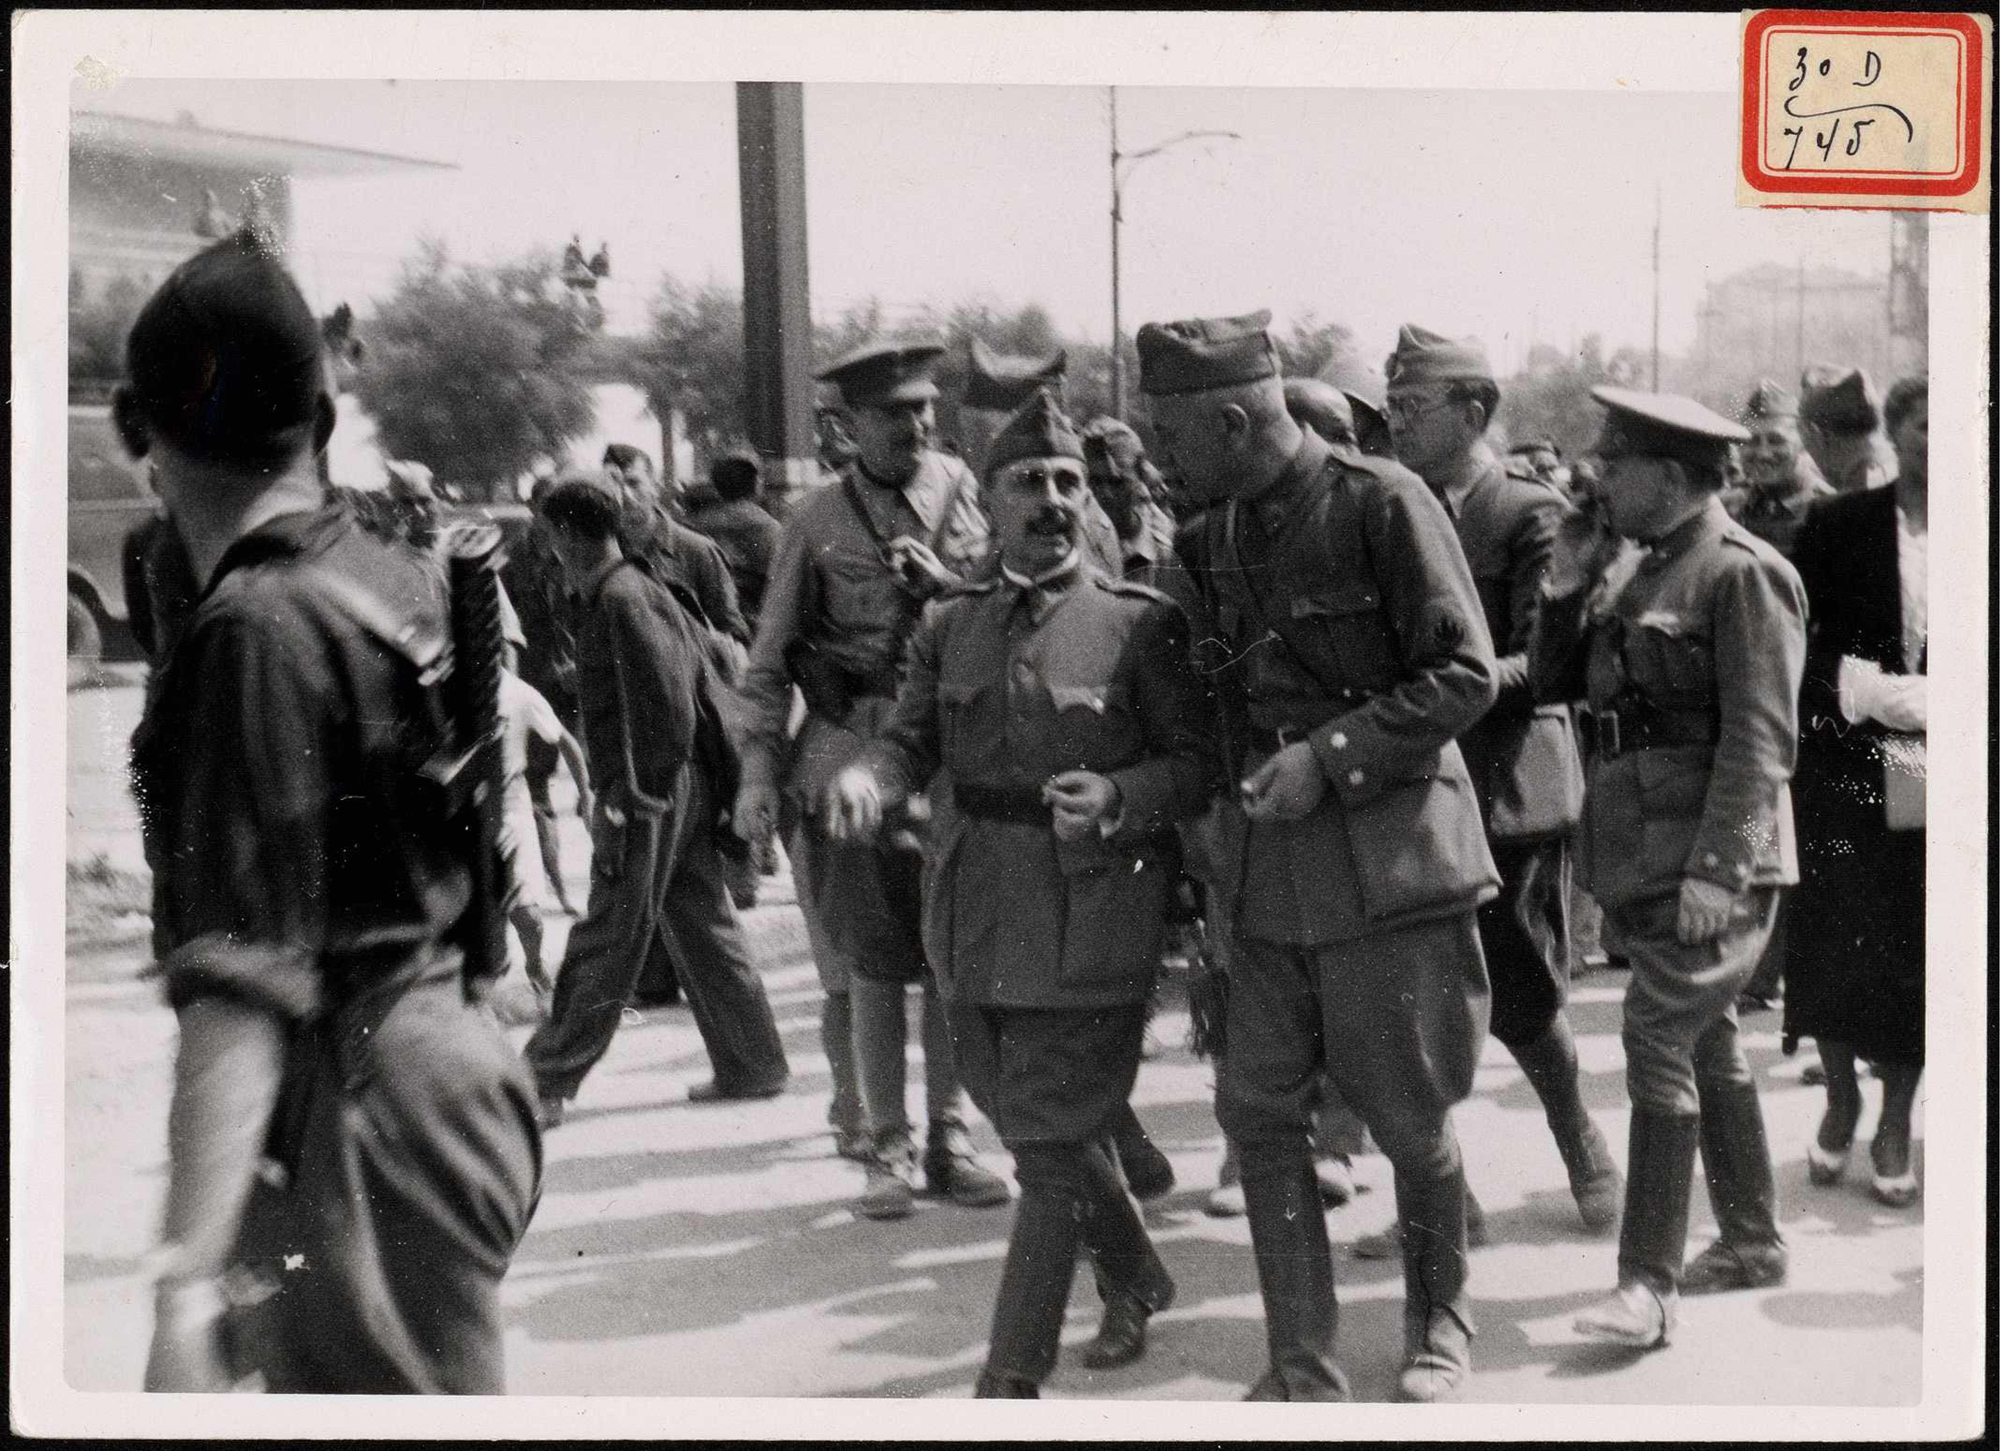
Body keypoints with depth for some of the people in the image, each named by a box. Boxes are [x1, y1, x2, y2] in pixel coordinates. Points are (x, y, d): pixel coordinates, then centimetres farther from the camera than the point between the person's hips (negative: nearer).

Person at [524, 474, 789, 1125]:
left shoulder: (622, 600, -15)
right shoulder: (643, 589, 13)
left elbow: (669, 706, -21)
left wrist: (635, 798, -18)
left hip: (648, 795, -10)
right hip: (686, 789, 10)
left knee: (606, 944, -3)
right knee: (702, 926, 15)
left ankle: (545, 1084, 4)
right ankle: (752, 1066, 21)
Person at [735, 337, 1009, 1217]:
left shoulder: (971, 497, 7)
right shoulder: (818, 522, 5)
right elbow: (770, 655, 7)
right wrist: (759, 766, 0)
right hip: (852, 755, -1)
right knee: (873, 960, 0)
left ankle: (949, 1139, 16)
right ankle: (886, 1147, 9)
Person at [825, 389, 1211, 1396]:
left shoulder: (1140, 622, -5)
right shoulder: (951, 623, 9)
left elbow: (1197, 761, -7)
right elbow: (910, 739, 5)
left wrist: (1116, 799, -26)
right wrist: (865, 780, -18)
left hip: (1091, 923, -5)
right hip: (977, 923, 6)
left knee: (1051, 1147, -4)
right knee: (1036, 1122, 20)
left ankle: (1012, 1376, 6)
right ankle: (1136, 1282, 44)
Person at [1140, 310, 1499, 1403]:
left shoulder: (1382, 503, -12)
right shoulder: (1214, 539, 8)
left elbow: (1466, 674, -13)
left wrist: (1331, 757, -19)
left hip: (1388, 853, -6)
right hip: (1266, 864, 6)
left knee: (1411, 1118, 6)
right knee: (1256, 1106, 3)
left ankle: (1439, 1326, 30)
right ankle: (1302, 1369, 13)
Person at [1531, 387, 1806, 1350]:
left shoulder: (1744, 573, -11)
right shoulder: (1635, 569, 14)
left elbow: (1760, 736, -17)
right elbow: (1554, 683, 13)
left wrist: (1717, 868, -23)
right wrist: (1566, 586, -1)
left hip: (1710, 850, -8)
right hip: (1644, 853, 9)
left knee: (1659, 1034, -13)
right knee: (1704, 1038, 15)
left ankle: (1650, 1282, -9)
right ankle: (1753, 1240, 28)